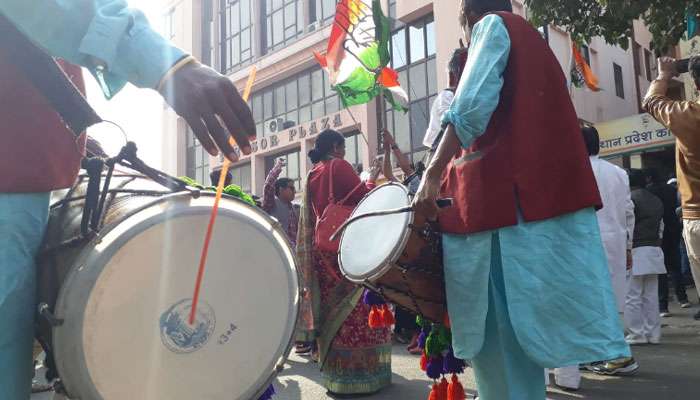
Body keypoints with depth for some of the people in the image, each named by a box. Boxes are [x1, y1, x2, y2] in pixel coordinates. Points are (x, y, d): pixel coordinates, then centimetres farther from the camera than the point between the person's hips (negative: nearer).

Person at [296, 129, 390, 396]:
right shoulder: (339, 166, -6)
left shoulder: (313, 175, 17)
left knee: (330, 309, 10)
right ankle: (358, 372, -5)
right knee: (354, 309, -6)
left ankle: (335, 372, 16)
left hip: (320, 248, 8)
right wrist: (372, 179, 5)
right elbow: (361, 198, -13)